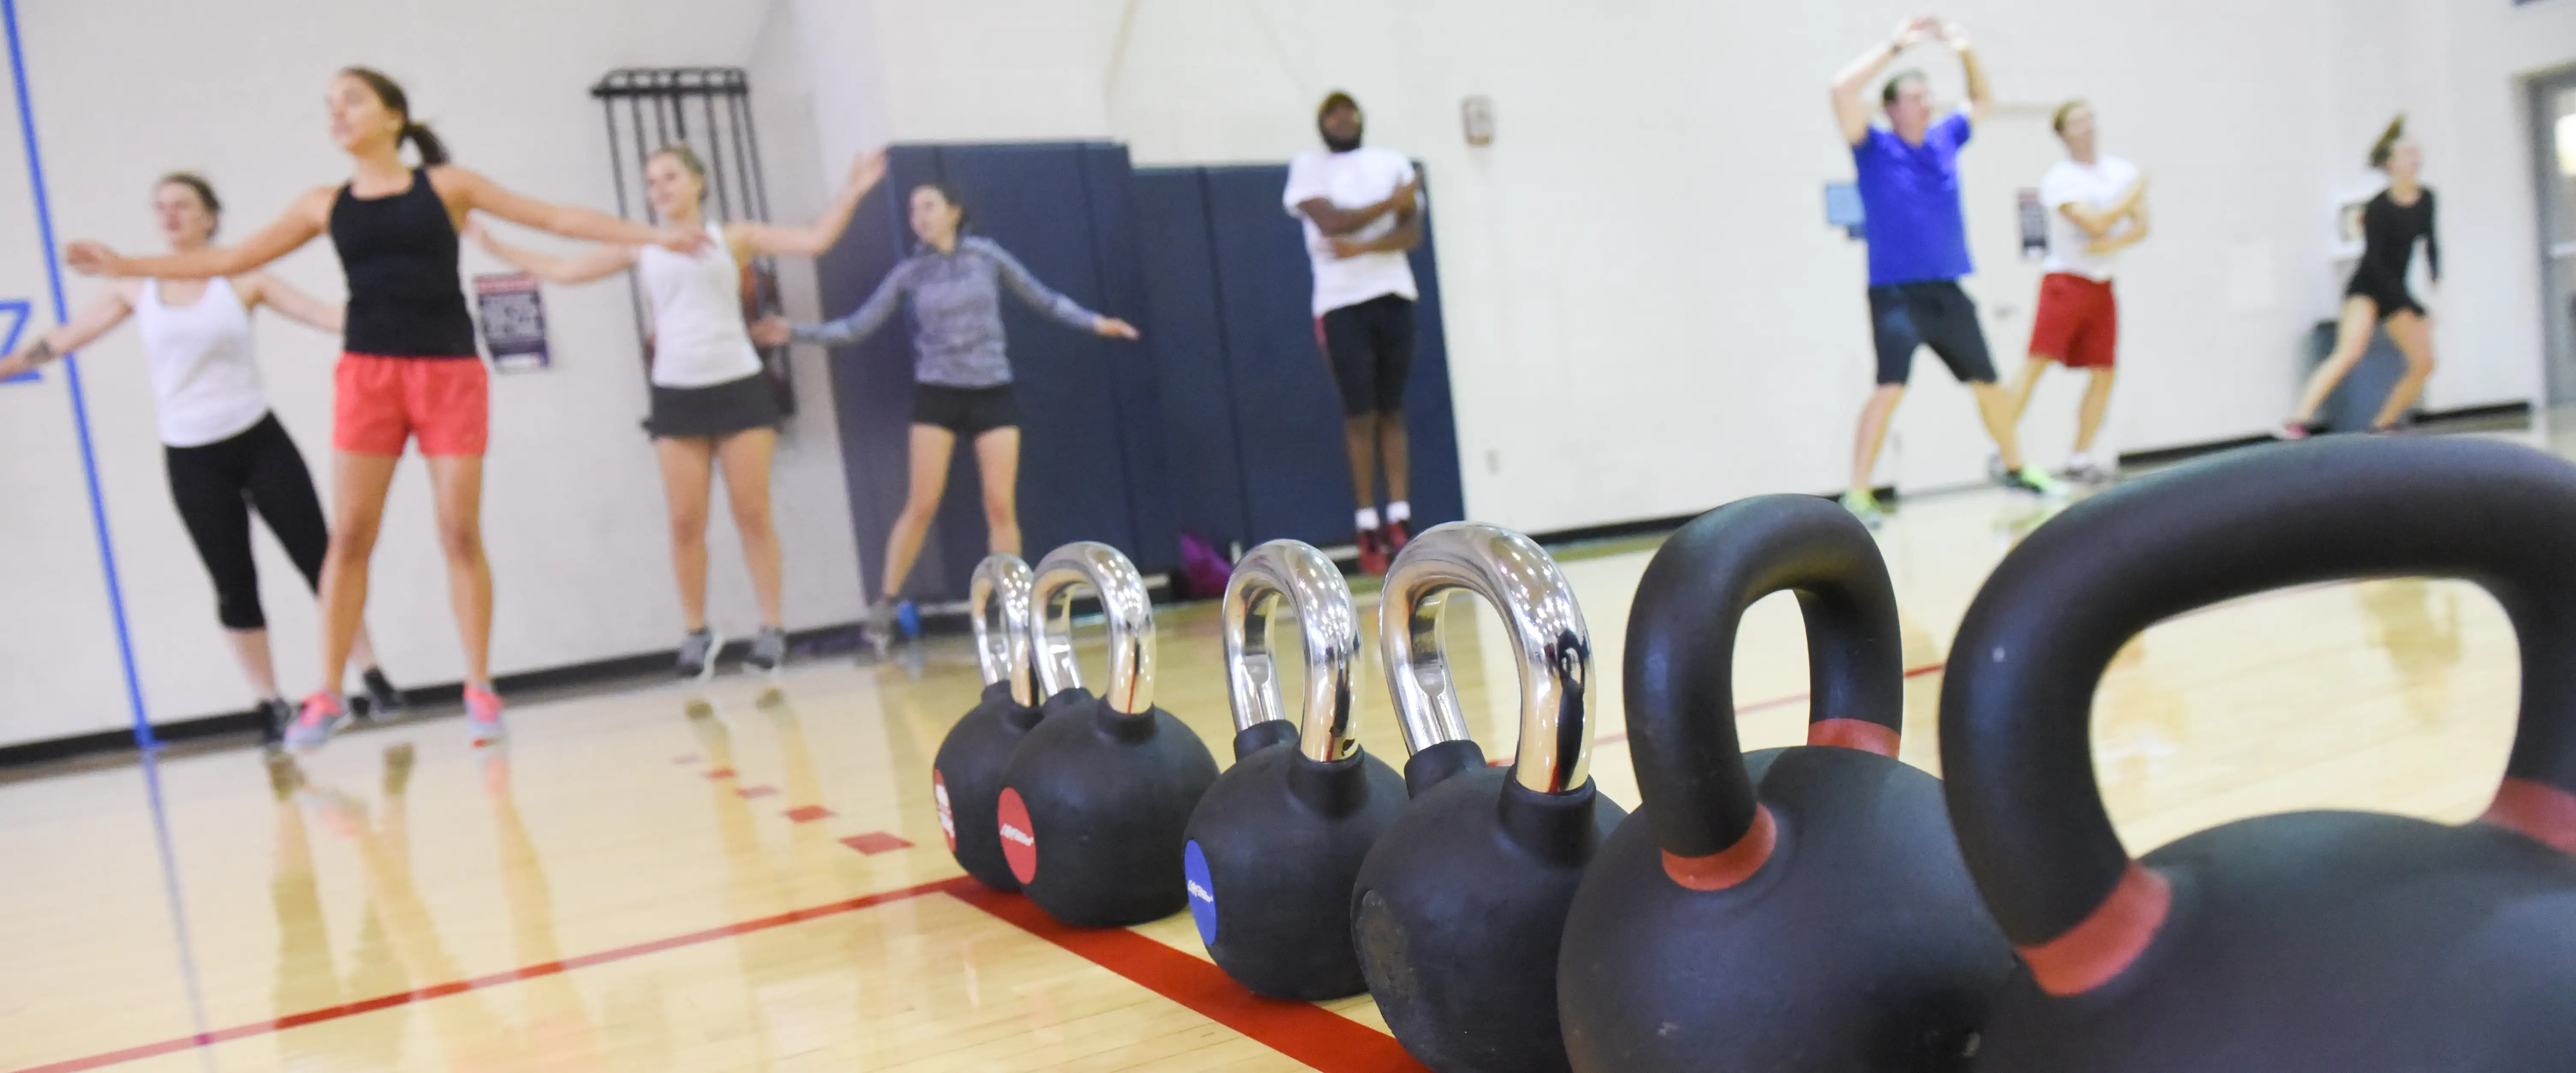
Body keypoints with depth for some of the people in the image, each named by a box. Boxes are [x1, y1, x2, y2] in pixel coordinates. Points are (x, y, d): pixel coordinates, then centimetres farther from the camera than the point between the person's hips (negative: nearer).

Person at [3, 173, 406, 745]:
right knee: (234, 585, 3)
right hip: (191, 459, 2)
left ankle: (372, 681, 5)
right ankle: (272, 705, 12)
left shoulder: (243, 280, 0)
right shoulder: (135, 289, 6)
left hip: (259, 441, -2)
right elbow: (62, 339, 11)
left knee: (319, 558, -3)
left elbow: (329, 315, -3)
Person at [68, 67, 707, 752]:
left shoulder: (446, 185, 6)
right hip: (367, 371, 2)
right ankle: (328, 697, 6)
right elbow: (233, 259, 16)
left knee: (461, 534, -2)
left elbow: (554, 218, 4)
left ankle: (480, 690, 5)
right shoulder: (325, 205, 12)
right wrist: (129, 266, 11)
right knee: (349, 535, -1)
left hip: (451, 373, -2)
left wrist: (652, 235, -2)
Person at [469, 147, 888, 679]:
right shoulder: (641, 249, 12)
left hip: (739, 386, -2)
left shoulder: (733, 238, 6)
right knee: (686, 522, 0)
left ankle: (772, 627, 4)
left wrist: (850, 193, -10)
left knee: (753, 514, -1)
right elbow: (564, 270, 13)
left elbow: (814, 240, 0)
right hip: (676, 395, 2)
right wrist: (492, 245, 11)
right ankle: (697, 633, 8)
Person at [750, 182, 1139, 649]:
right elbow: (857, 327, 3)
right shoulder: (909, 273, 3)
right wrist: (796, 332, -7)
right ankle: (885, 603, 6)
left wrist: (1095, 322, 1)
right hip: (937, 395, 0)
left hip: (993, 393, 0)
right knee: (921, 505, -6)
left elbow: (1043, 299, 9)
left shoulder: (987, 255, 2)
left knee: (1002, 507, -3)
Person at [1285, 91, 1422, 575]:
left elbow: (1411, 232, 0)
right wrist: (1390, 204, -4)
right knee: (1360, 415, -5)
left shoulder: (1392, 162, 13)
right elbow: (1331, 221, -12)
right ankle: (1368, 527, -1)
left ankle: (1400, 520, 5)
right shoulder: (1308, 166, 5)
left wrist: (1362, 247, -16)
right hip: (1342, 304, -3)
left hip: (1394, 297, 3)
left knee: (1393, 412, 4)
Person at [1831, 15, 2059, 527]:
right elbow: (1842, 91, -18)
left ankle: (2016, 469, 33)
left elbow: (1983, 98, 27)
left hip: (1948, 291, 6)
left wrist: (1965, 52, 11)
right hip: (1896, 291, -6)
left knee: (1988, 383, 14)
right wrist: (1895, 45, -13)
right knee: (1891, 386, -22)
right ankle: (1857, 494, -19)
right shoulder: (1875, 148, -3)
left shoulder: (1944, 141, 11)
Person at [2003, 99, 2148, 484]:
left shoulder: (2123, 171, 9)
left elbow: (2141, 227, 4)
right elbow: (2096, 224, -19)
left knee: (2103, 374, 3)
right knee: (2037, 363, -15)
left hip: (2103, 285, 6)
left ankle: (2080, 459, 12)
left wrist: (2113, 243, -14)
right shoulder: (2059, 179, -9)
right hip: (2065, 282, -6)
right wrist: (2135, 193, -7)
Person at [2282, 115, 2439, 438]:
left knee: (2424, 363, 1)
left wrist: (2437, 277, -3)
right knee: (2350, 352, -28)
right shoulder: (2378, 208, -17)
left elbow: (2429, 241, 15)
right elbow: (2375, 261, -20)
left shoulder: (2426, 199, 2)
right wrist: (2413, 306, -22)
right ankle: (2298, 421, -35)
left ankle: (2384, 425, 14)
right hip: (2367, 287, -7)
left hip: (2396, 291, 7)